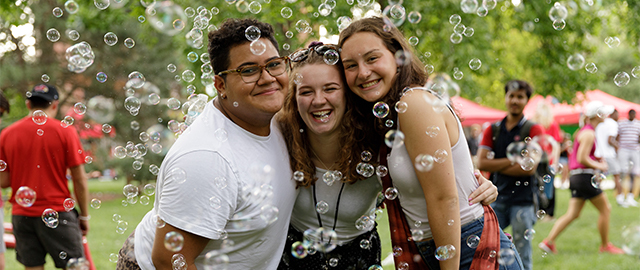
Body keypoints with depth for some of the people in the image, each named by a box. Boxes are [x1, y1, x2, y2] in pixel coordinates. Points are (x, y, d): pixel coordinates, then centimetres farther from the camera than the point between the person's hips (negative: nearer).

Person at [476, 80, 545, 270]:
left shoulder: (533, 130, 0)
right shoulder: (493, 130, 10)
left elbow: (529, 168, -11)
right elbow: (481, 163, -1)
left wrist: (496, 166, -5)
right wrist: (512, 160, -9)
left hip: (522, 200, -3)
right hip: (497, 198, 3)